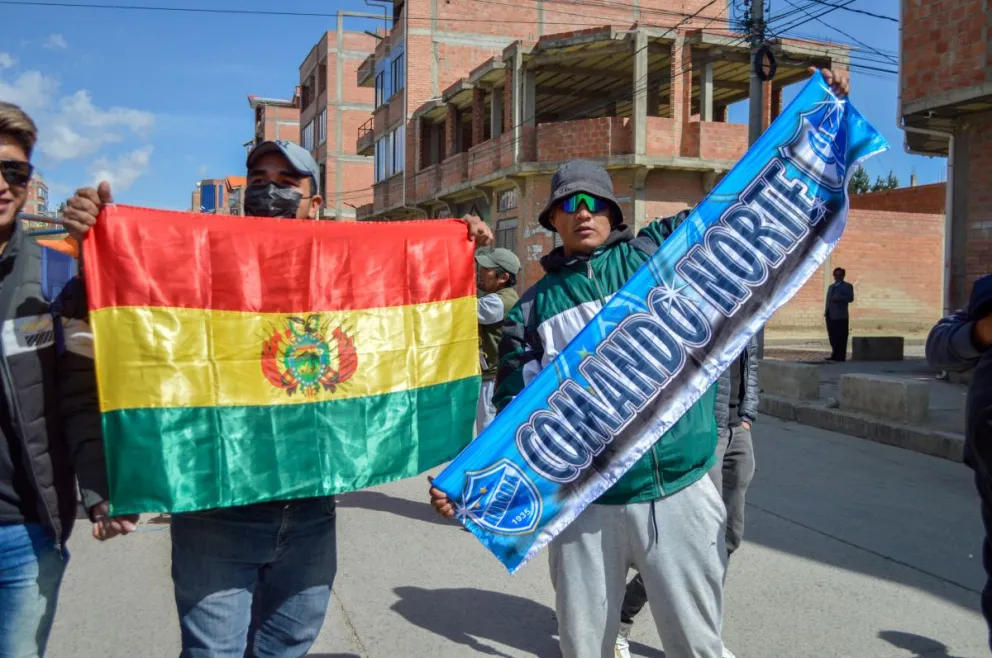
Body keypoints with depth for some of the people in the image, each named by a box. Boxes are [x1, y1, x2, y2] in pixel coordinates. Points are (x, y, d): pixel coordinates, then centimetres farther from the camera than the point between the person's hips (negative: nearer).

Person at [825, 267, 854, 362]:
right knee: (832, 337, 9)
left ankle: (840, 357, -4)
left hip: (840, 315, -7)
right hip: (830, 315, 7)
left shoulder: (847, 286, 2)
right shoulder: (831, 286, 23)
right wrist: (826, 311, 12)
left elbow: (850, 298, -12)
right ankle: (835, 355, 16)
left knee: (841, 338, -5)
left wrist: (838, 298, -23)